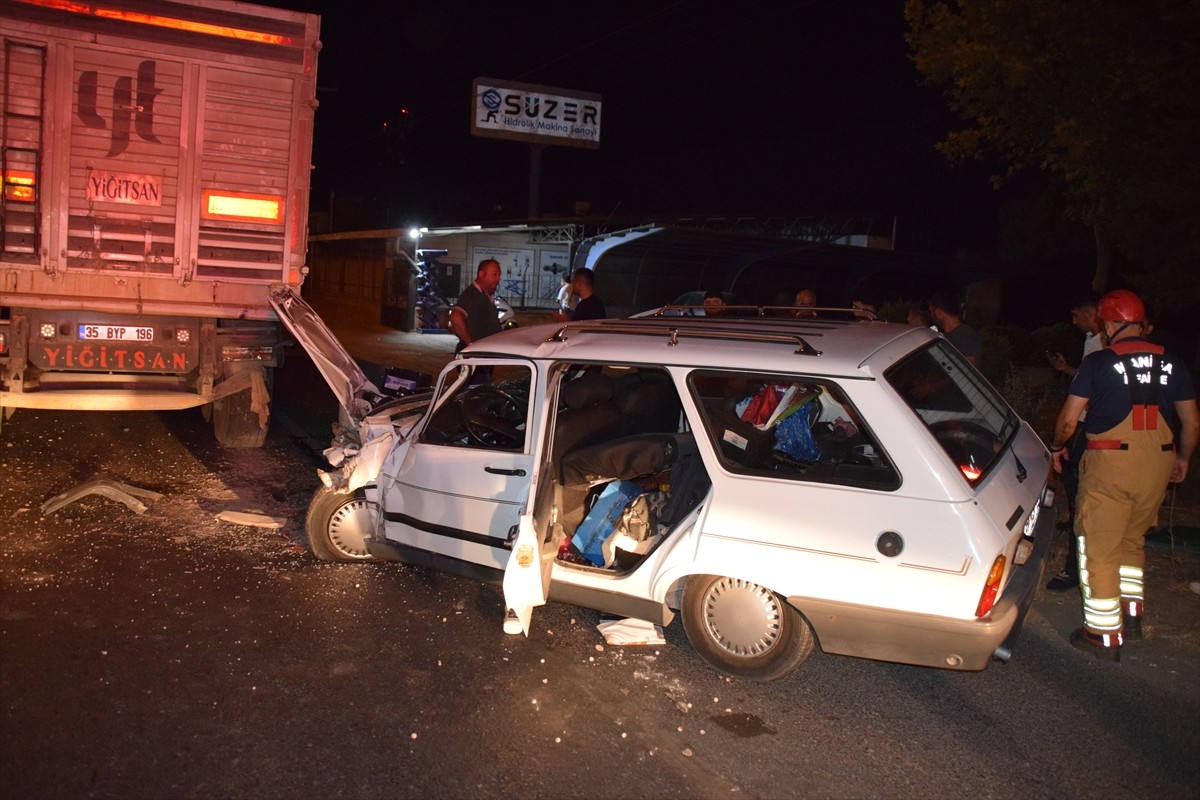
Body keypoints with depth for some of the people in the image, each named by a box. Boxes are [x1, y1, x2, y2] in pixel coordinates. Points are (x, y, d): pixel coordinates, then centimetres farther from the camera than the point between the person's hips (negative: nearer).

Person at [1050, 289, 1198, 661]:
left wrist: (1057, 448, 12)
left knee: (1099, 549, 4)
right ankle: (1132, 615, 28)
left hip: (1110, 464, -5)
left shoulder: (1098, 362, -7)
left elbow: (1068, 420, -7)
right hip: (1157, 465, 5)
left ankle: (1105, 634, 8)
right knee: (1132, 540, 24)